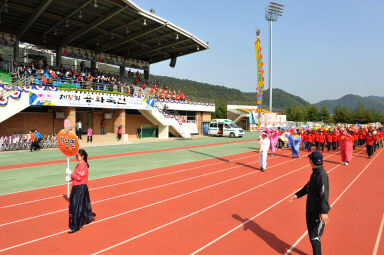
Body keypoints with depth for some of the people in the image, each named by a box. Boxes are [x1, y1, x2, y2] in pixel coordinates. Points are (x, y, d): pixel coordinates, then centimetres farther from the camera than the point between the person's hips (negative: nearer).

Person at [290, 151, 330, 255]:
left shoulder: (322, 175, -22)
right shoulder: (315, 172, 7)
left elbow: (324, 194, -27)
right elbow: (308, 187, 19)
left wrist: (324, 212, -30)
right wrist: (297, 195, 17)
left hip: (318, 211, -10)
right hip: (310, 209, 10)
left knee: (314, 236, -3)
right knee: (311, 233, 21)